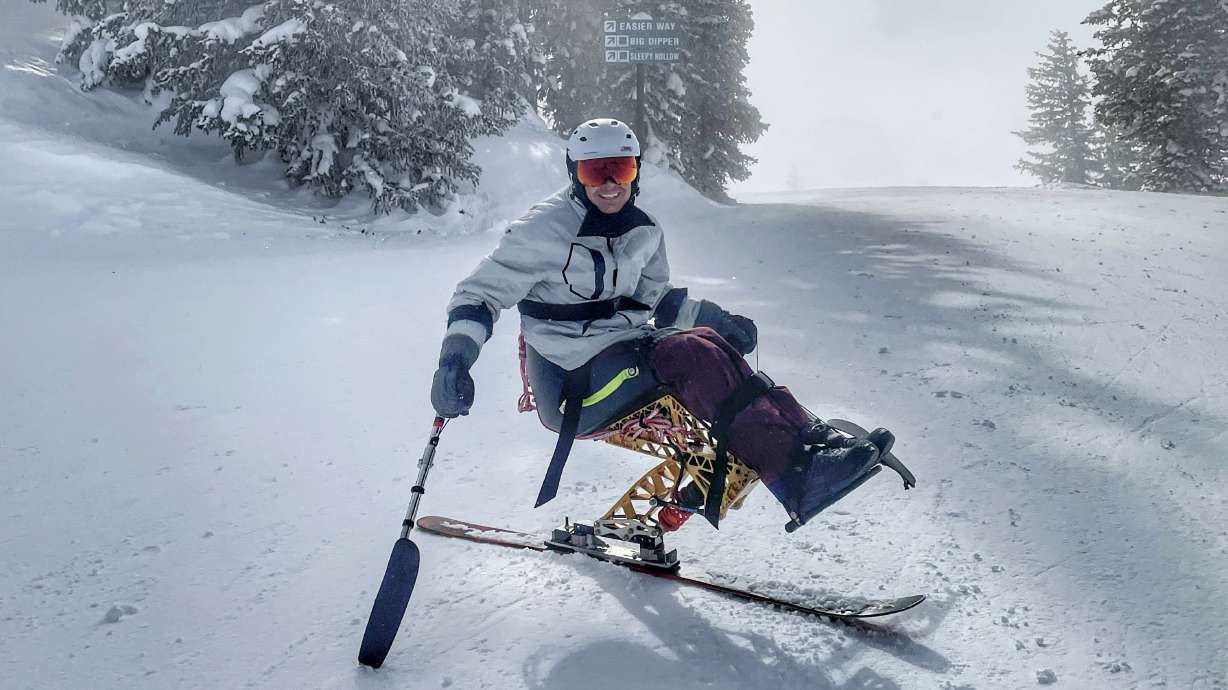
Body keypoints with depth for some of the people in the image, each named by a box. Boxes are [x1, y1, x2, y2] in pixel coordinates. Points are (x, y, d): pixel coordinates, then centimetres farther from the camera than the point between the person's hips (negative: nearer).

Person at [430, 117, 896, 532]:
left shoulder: (644, 231, 10)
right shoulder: (544, 229, -8)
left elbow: (656, 298, 19)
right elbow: (482, 293, -5)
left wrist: (714, 318, -1)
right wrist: (455, 357, -24)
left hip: (632, 353, 7)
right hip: (573, 386, -6)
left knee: (709, 342, -21)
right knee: (690, 352, -29)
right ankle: (798, 473, -37)